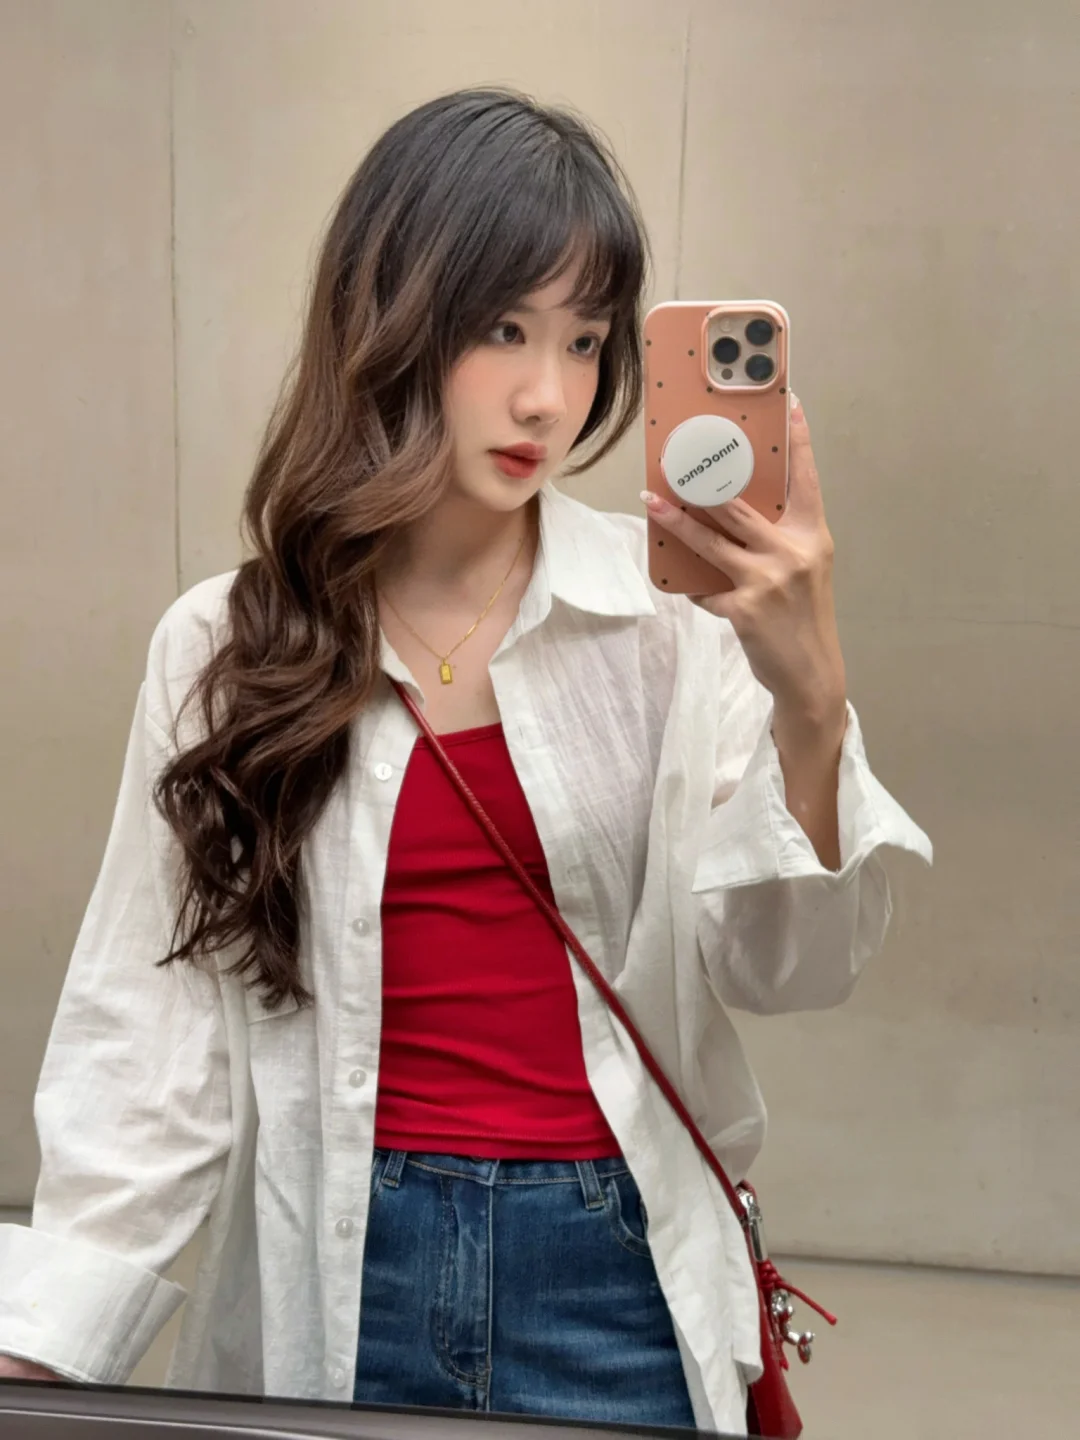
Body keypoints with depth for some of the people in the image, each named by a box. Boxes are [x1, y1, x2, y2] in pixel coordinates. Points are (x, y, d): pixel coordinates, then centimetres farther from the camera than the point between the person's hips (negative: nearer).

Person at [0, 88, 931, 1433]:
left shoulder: (673, 609, -8)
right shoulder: (224, 646, -5)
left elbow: (787, 967, -10)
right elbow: (151, 1034, -4)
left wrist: (809, 701, -25)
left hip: (615, 1270, -1)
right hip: (334, 1275, 1)